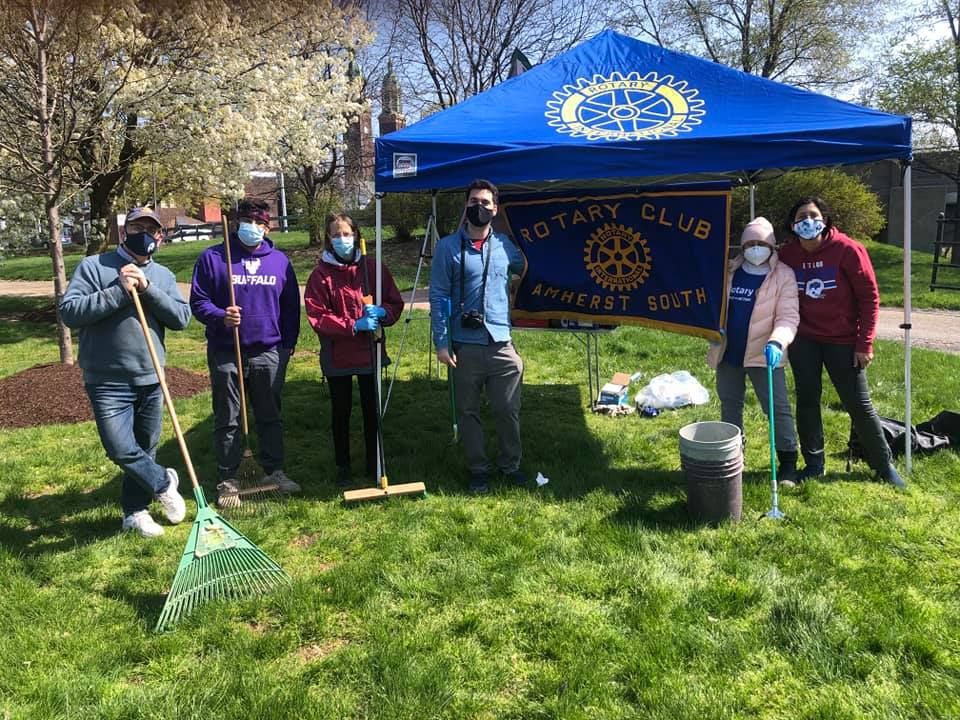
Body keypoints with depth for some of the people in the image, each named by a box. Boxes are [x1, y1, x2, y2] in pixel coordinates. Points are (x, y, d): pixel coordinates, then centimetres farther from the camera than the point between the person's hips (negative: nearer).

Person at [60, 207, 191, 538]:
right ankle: (163, 483, 16)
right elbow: (69, 311, -14)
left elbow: (181, 318, -4)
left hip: (151, 381, 4)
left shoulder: (163, 276, 8)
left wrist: (147, 289, -16)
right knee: (121, 450, -11)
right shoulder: (93, 266, -4)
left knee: (145, 449, 13)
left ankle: (136, 511, 30)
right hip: (108, 383, -4)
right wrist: (119, 291, -20)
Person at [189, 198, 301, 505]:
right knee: (227, 419, 6)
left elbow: (291, 306, 12)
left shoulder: (280, 261, 8)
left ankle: (275, 471, 24)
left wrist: (288, 345, 7)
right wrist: (220, 316, -21)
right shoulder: (212, 258, -1)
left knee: (270, 416, 11)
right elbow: (198, 301, -1)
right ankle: (227, 479, 16)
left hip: (269, 353, 2)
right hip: (226, 353, -2)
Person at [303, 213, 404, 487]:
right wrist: (353, 325, -22)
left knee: (372, 409, 12)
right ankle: (343, 466, 25)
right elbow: (317, 317, -12)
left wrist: (382, 312, -19)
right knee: (341, 412, 10)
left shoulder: (372, 267, 0)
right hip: (337, 356, -2)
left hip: (370, 352, 2)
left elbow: (396, 303, 3)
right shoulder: (321, 274, -7)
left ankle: (374, 462, 28)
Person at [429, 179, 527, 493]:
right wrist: (442, 343, -8)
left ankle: (510, 464, 26)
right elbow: (438, 297, -4)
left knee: (508, 410, 6)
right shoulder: (448, 247, -3)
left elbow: (525, 269, 28)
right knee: (468, 412, 9)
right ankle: (478, 469, 25)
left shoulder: (505, 245, 6)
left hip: (502, 343, 2)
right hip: (465, 345, -2)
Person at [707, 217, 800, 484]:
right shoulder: (729, 271, 4)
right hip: (728, 352, 5)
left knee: (777, 407, -2)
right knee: (730, 405, 17)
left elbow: (788, 316, -17)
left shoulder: (783, 276, -9)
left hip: (762, 354, -5)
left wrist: (777, 342, -35)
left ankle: (788, 461, 10)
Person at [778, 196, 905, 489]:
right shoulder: (787, 254, -3)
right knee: (807, 400, 9)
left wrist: (865, 344, -11)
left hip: (842, 341, -3)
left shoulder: (848, 250, -13)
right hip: (803, 341, 3)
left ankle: (884, 465, 20)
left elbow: (869, 297, -10)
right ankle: (813, 463, 23)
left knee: (858, 404, 3)